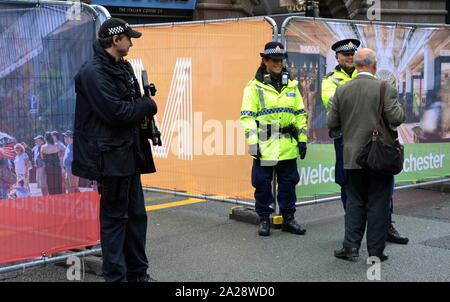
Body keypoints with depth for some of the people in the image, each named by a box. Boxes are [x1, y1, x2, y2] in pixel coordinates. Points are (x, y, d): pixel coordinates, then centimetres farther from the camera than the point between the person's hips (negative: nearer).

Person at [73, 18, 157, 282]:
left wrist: (148, 127, 0)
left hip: (130, 154, 9)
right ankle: (116, 275, 10)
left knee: (136, 215, 15)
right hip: (111, 157, -9)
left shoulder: (124, 68, 13)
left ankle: (137, 272, 26)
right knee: (114, 217, 0)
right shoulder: (94, 72, -15)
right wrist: (148, 106, -8)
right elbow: (116, 112, -24)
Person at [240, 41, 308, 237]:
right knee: (263, 183, 2)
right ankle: (264, 219, 16)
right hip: (265, 145, -4)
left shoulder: (291, 85, 13)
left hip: (288, 145, 4)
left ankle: (288, 218, 20)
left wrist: (302, 139, 10)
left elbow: (300, 113, 16)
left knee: (288, 182, 9)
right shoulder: (255, 86, -2)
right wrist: (252, 142, -14)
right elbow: (247, 116, -6)